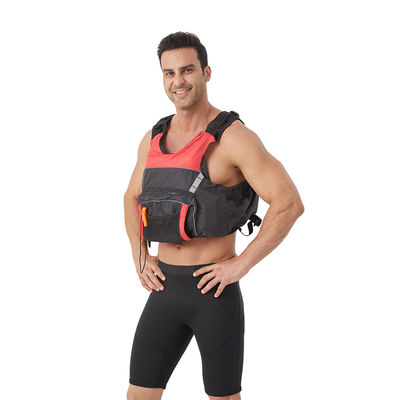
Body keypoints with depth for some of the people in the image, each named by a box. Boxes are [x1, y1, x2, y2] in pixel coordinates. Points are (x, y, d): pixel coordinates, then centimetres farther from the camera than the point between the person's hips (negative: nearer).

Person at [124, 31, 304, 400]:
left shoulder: (234, 137, -12)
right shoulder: (154, 139, 8)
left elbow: (290, 204, -18)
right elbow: (133, 198, 26)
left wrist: (240, 265, -17)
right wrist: (141, 258, 11)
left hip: (214, 291, -5)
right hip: (165, 290, 6)